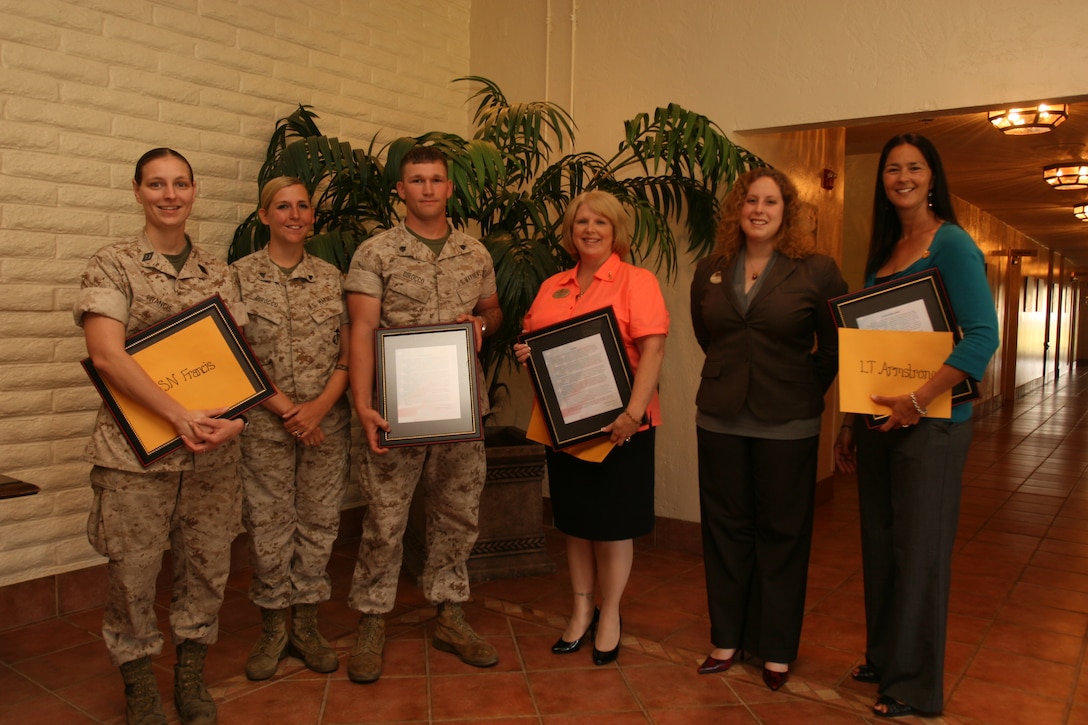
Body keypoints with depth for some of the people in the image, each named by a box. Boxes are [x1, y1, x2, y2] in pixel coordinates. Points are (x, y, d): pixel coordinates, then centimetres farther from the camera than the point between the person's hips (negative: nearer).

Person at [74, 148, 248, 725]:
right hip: (135, 452, -3)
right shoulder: (112, 265, -2)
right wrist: (180, 416, -20)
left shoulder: (217, 272, 11)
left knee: (207, 568, 10)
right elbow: (106, 354, -13)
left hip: (213, 454, 4)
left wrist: (235, 416, -9)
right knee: (132, 572, 5)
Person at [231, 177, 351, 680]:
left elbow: (349, 351, 4)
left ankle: (305, 625, 24)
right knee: (268, 526, 4)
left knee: (319, 522, 8)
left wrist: (320, 406, -10)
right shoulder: (241, 275, 0)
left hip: (326, 421, 2)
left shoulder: (331, 277, 7)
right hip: (264, 421, -2)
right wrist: (285, 408, -11)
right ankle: (272, 632, 22)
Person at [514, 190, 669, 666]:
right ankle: (581, 609, 30)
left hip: (618, 425, -5)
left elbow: (652, 349, -14)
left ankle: (609, 615, 23)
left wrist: (632, 413, -23)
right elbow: (532, 341, 19)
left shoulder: (637, 281, -5)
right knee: (574, 520, 14)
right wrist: (524, 354, -5)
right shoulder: (552, 287, 12)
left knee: (613, 524, 6)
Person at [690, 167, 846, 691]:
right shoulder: (710, 271, 6)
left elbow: (838, 343, 1)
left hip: (787, 425, -3)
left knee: (781, 534, 8)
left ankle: (776, 648, 23)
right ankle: (727, 637, 26)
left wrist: (807, 389, 4)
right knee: (725, 528, 11)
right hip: (720, 419, 4)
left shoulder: (817, 271, -5)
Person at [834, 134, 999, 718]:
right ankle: (883, 656, 31)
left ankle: (915, 683, 18)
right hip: (878, 418, 7)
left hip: (931, 422, -7)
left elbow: (983, 335, -19)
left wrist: (919, 400, -24)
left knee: (919, 550, 3)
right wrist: (850, 421, 13)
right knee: (879, 542, 14)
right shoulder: (882, 251, 13)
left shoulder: (951, 244, -9)